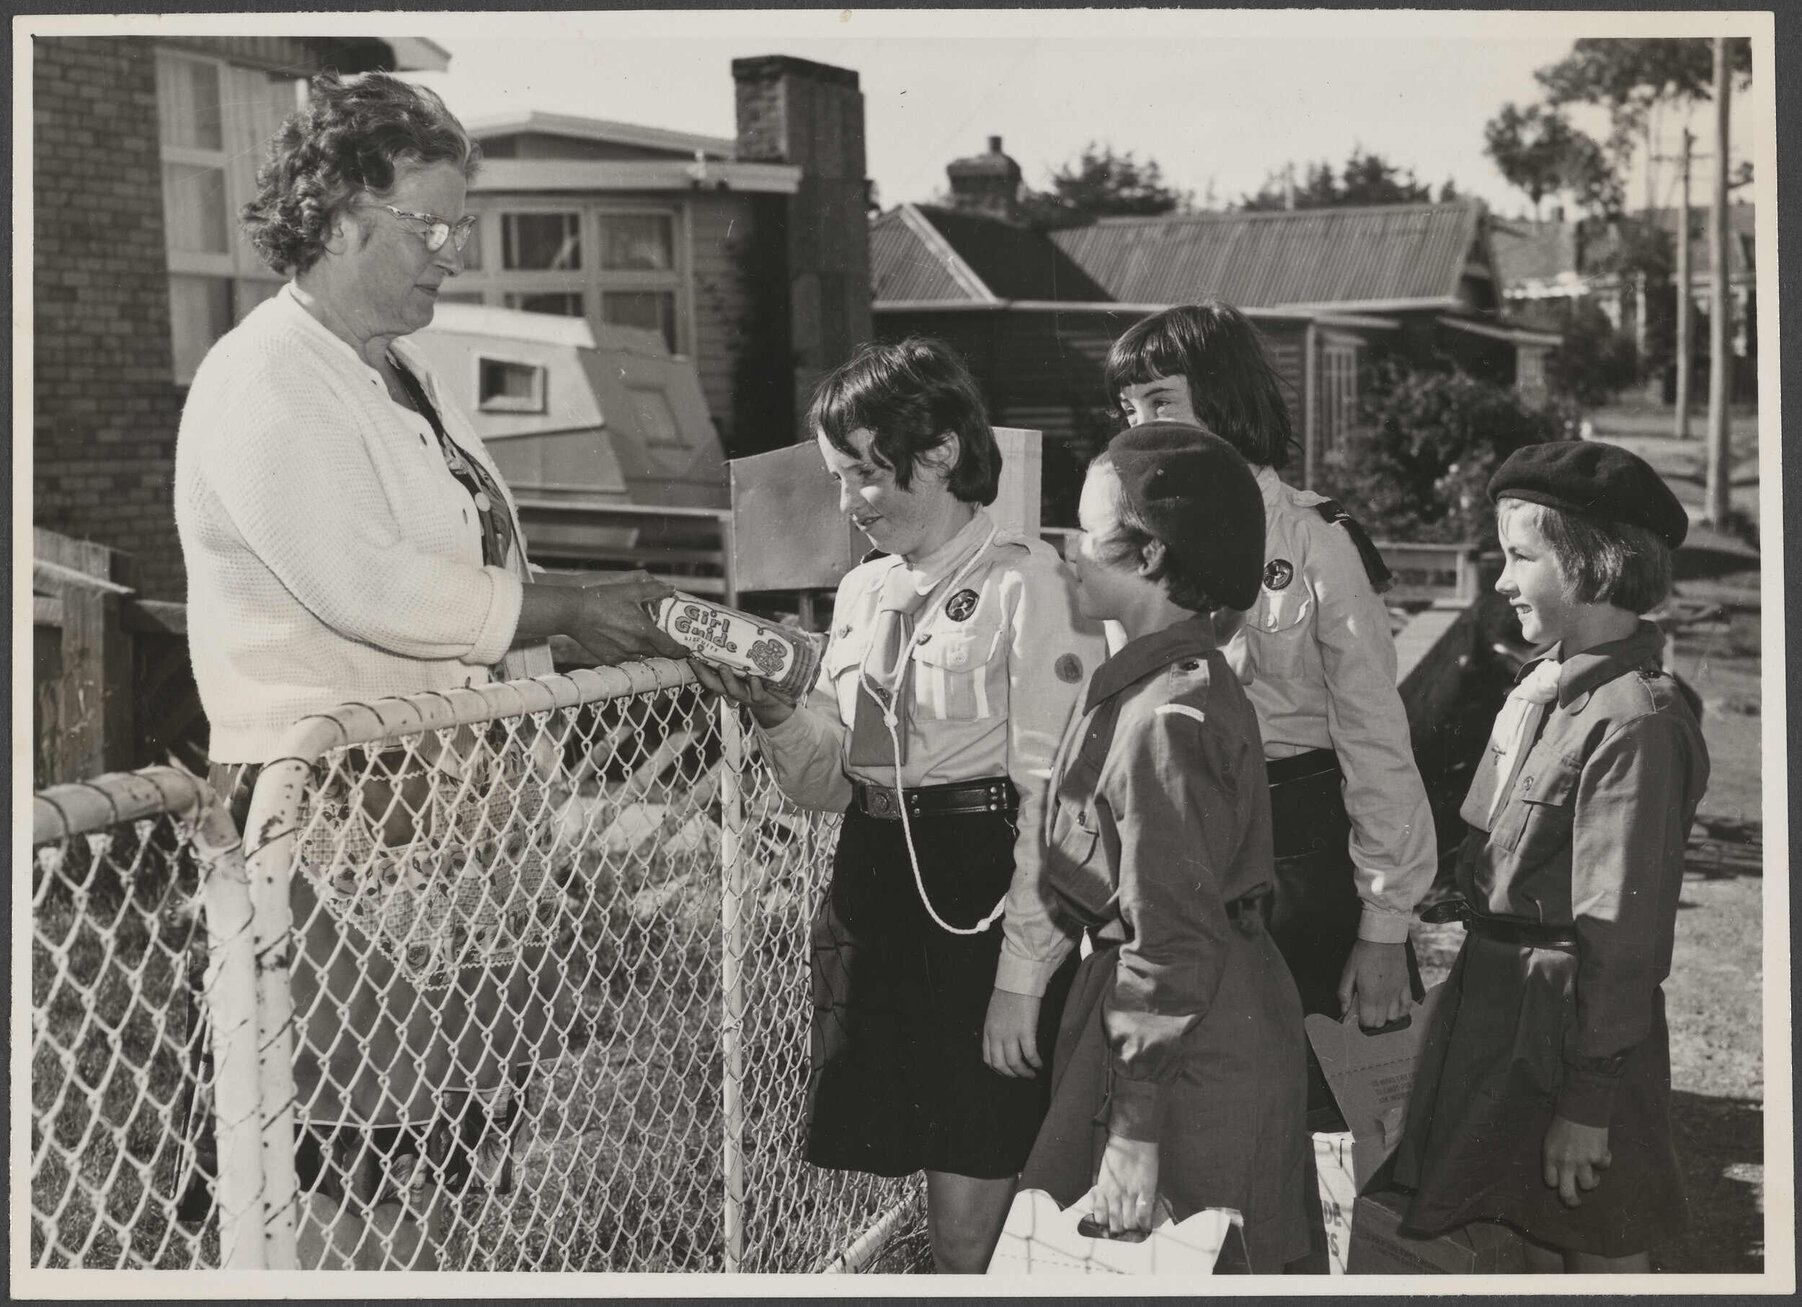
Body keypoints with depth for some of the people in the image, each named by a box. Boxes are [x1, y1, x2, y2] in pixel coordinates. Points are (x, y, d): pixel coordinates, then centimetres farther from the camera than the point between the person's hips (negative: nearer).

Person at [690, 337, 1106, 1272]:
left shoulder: (1027, 583, -8)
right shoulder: (861, 591, 13)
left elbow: (1053, 798, -12)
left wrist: (1023, 974, -15)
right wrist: (772, 712, -4)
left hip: (982, 894, -6)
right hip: (872, 884, 6)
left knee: (966, 1229, -2)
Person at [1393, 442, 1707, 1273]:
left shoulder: (1635, 722, -23)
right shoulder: (1546, 685, 4)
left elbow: (1622, 932, -22)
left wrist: (1591, 1100, -19)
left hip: (1575, 1026, -8)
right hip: (1501, 998, 8)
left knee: (1602, 1256, 8)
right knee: (1543, 1244, 22)